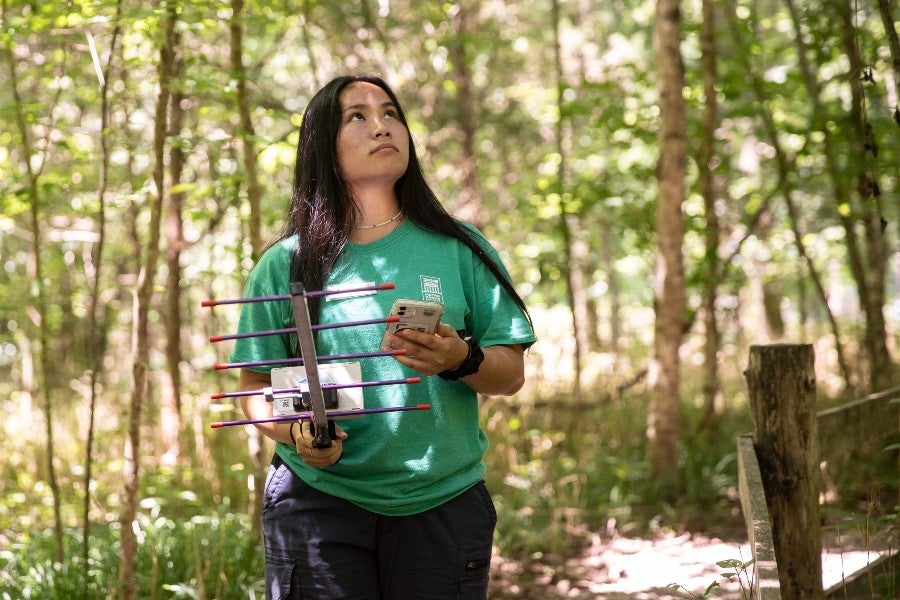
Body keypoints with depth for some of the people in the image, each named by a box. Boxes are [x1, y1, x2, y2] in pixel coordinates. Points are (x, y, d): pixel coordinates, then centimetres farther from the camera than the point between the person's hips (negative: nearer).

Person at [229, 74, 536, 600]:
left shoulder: (460, 250, 5)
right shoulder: (285, 265, 4)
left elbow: (511, 374, 4)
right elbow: (256, 387, 6)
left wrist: (461, 360, -17)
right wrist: (295, 433, -14)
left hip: (442, 503, 1)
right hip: (318, 503, -1)